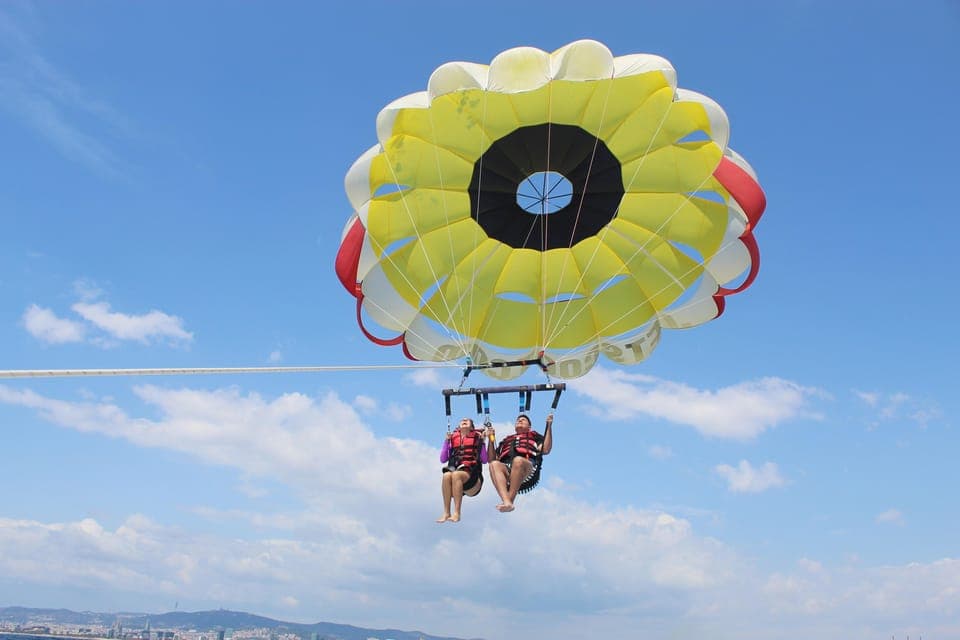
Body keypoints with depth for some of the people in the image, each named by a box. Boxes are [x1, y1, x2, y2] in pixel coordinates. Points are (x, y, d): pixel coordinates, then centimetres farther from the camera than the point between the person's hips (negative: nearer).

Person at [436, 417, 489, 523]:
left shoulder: (476, 438, 13)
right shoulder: (453, 439, 19)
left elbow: (484, 460, 6)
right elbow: (443, 459, 13)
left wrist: (481, 441, 1)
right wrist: (447, 441, 7)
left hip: (472, 474, -2)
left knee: (456, 474, -36)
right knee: (446, 475, -33)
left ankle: (456, 513, -40)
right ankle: (446, 513, -33)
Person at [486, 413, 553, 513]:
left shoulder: (533, 436, 33)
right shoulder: (506, 440, 40)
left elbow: (546, 450, 11)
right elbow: (491, 459, 30)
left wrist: (549, 426, 10)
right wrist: (491, 439, 19)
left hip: (528, 468, -2)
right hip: (506, 468, 2)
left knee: (518, 460, -39)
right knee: (494, 464, -33)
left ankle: (510, 500, -40)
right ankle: (506, 502, -50)